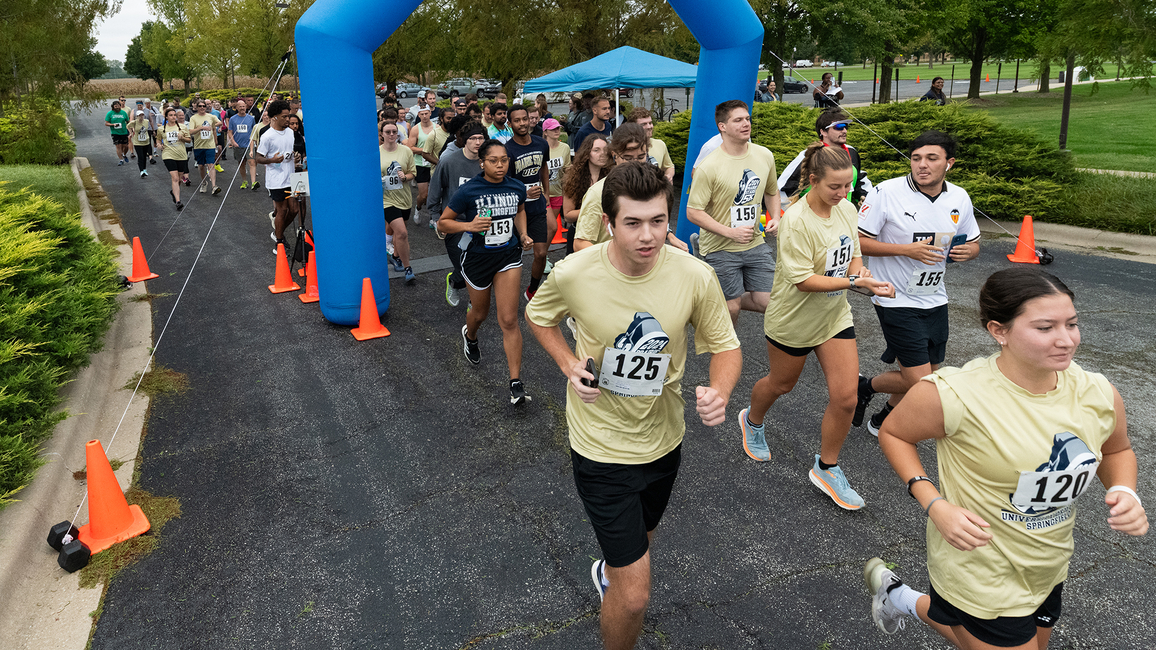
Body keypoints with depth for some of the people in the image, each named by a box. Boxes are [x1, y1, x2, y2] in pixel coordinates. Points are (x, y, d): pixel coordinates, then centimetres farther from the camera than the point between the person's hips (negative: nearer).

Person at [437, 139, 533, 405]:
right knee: (480, 312, 20)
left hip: (508, 256, 2)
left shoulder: (516, 188, -4)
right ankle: (470, 335, 59)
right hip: (477, 257, -1)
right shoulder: (468, 191, -16)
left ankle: (516, 383, -3)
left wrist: (523, 235, 3)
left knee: (509, 320, -6)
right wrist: (469, 226, -27)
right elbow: (442, 223, -10)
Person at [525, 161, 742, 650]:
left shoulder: (695, 277, -18)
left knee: (640, 542, 32)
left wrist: (720, 392, -25)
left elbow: (725, 346, -4)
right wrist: (568, 364, -15)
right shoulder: (573, 274, -21)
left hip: (663, 440, 4)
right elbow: (538, 315, 2)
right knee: (635, 596, -3)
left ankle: (608, 572, 68)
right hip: (601, 447, -3)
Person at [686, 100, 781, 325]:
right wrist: (730, 232, -22)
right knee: (731, 308, 1)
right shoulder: (710, 167, -17)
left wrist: (775, 218, 1)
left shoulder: (765, 156, 2)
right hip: (720, 248, -5)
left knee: (767, 302, 1)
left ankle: (724, 302, 29)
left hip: (755, 243, 5)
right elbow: (693, 212, -17)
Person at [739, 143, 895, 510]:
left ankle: (827, 469, 20)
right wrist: (855, 282, -32)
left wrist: (862, 273, -13)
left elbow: (852, 256, 9)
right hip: (794, 318, -5)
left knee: (845, 397, 0)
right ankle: (752, 421, 52)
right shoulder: (796, 220, -25)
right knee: (781, 383, 18)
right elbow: (803, 280, -27)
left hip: (835, 316, 5)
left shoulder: (847, 209, -3)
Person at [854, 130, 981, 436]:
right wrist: (906, 250, -23)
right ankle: (864, 387, 19)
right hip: (896, 300, -6)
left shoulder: (959, 198, 3)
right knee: (919, 382, -10)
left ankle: (882, 421, 39)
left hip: (935, 301, 7)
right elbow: (858, 241, -14)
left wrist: (966, 251, -8)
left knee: (927, 378, 15)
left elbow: (973, 242, 16)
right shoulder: (886, 192, -15)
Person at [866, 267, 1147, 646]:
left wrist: (1124, 492, -10)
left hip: (1048, 570, 7)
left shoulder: (1099, 394, -11)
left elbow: (1117, 450, 11)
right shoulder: (954, 394, -28)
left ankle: (921, 607, 48)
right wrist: (934, 505, -22)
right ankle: (900, 597, 25)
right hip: (980, 570, -6)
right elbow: (893, 433, -12)